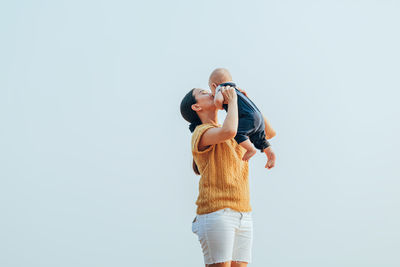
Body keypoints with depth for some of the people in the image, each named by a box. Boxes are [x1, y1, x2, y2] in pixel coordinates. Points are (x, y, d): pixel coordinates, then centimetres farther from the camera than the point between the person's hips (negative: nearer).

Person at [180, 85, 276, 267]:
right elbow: (228, 131, -23)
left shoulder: (238, 135, 23)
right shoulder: (201, 133, -2)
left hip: (243, 216, 7)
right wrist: (232, 100, -7)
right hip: (215, 213, -7)